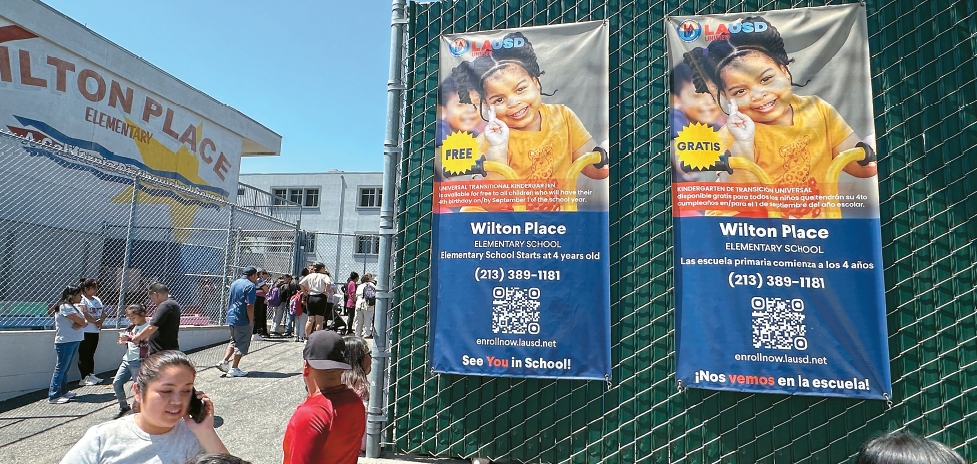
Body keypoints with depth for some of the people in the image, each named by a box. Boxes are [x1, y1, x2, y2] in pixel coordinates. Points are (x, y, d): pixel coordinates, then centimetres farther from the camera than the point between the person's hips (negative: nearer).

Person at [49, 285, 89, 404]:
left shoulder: (75, 307, 14)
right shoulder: (65, 307, -14)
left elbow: (85, 322, 6)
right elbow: (81, 321, -19)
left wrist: (80, 324, -13)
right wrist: (81, 322, 2)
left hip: (75, 341, 9)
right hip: (65, 342, -9)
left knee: (65, 368, 16)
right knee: (60, 368, -5)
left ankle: (63, 392, 24)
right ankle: (53, 396, -2)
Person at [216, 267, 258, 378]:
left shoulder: (234, 283, 14)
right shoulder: (251, 286, -14)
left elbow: (229, 299, 21)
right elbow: (249, 305, -20)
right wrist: (251, 321, -13)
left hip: (230, 318, 8)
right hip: (242, 321, -8)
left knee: (234, 341, 23)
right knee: (242, 344, 2)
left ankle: (224, 361, 11)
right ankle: (234, 369, 6)